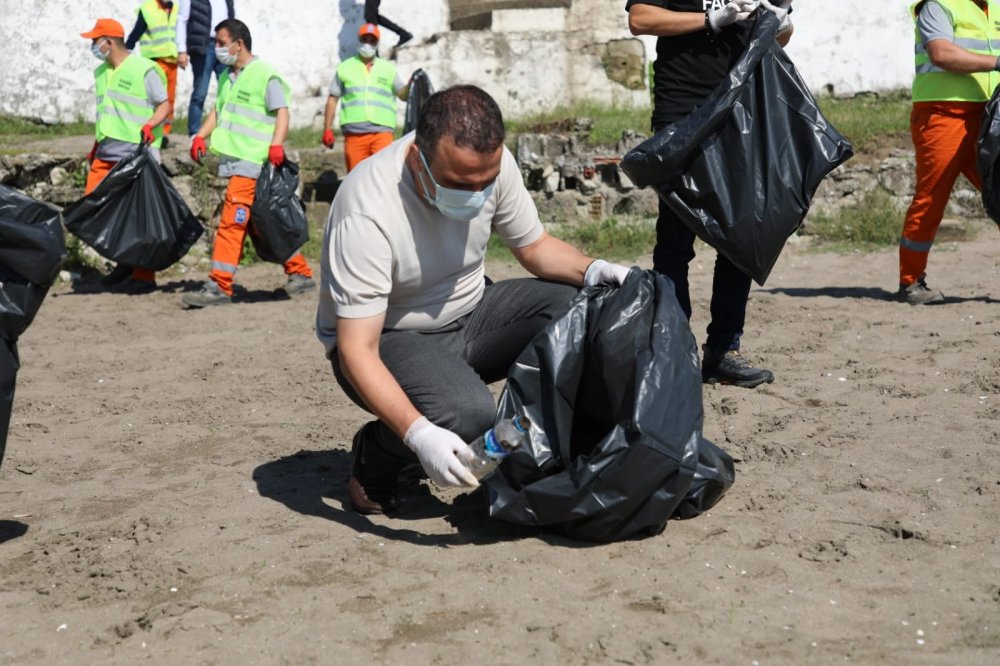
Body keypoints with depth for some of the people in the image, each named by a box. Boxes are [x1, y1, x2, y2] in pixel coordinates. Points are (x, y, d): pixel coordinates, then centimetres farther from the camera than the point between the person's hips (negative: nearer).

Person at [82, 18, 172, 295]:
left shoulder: (143, 69, -9)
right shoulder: (101, 72, 15)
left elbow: (164, 105, -9)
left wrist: (150, 124, -26)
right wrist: (96, 146, 20)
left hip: (135, 154, -8)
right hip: (106, 154, 8)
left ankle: (144, 275, 6)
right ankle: (125, 260, 19)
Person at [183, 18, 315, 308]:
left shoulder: (266, 76, -7)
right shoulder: (227, 76, 19)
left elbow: (282, 112, -14)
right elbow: (218, 110, 22)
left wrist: (276, 144, -28)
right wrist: (201, 135, 6)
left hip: (252, 163, -9)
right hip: (233, 161, 9)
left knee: (231, 221, -12)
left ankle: (219, 286, -11)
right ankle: (300, 273, 21)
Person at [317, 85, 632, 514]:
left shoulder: (491, 165, -13)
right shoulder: (368, 213, -32)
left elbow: (535, 246, 4)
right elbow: (356, 350, -33)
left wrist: (591, 270, -18)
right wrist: (420, 434, -45)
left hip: (468, 315, 6)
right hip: (387, 338, -6)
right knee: (466, 414, -35)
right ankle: (374, 455, -2)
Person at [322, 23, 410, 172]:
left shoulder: (388, 69, 16)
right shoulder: (345, 68, 14)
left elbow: (403, 94, 11)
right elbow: (333, 99, 13)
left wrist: (411, 84, -12)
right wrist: (327, 129, 7)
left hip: (382, 132, 0)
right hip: (354, 133, 0)